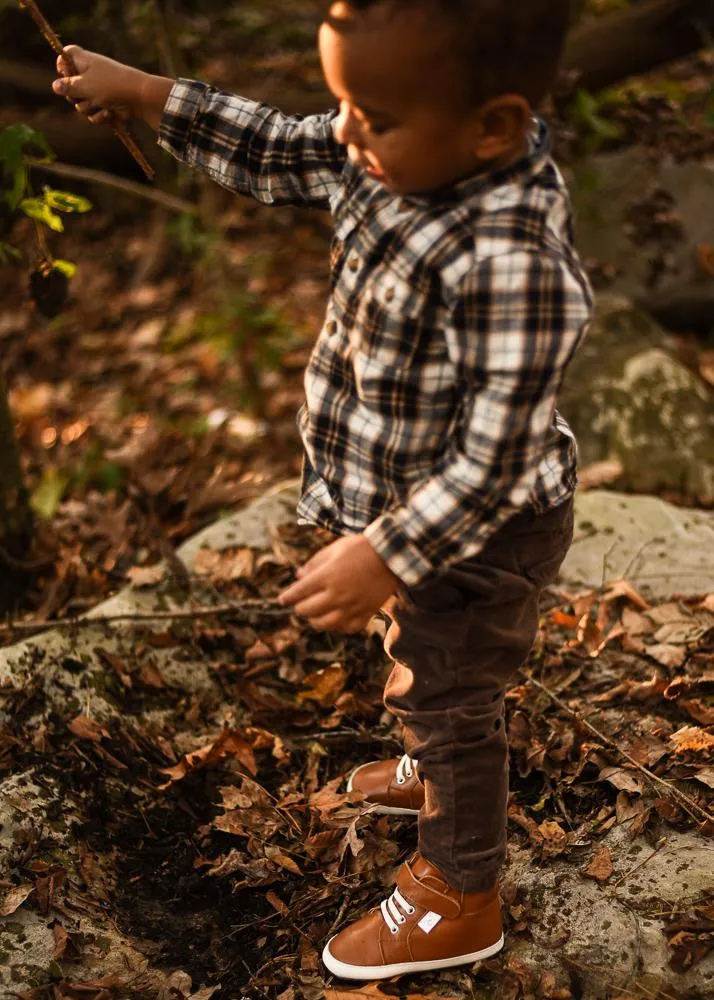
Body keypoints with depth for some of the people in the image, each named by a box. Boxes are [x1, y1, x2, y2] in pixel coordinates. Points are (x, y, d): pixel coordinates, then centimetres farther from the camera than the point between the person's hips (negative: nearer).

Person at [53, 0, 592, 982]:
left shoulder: (512, 262, -39)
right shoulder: (415, 156, -12)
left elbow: (494, 459, -33)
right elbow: (279, 154, 4)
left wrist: (384, 557, -27)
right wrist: (145, 94, 2)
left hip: (476, 536, -8)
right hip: (411, 498, 8)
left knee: (446, 697, 13)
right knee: (430, 680, 31)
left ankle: (458, 902, 37)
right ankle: (440, 777, 61)